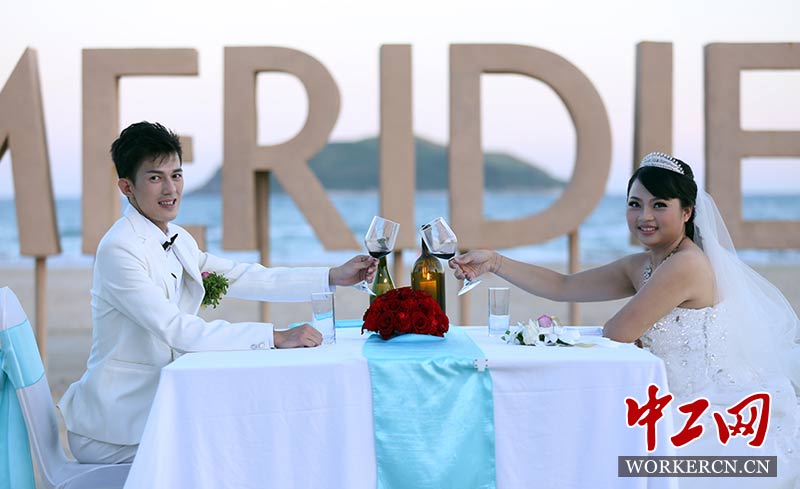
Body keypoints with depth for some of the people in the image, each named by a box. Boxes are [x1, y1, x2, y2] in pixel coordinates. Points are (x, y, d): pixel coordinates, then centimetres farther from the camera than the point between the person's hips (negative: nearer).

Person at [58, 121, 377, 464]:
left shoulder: (177, 240, 7)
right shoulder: (119, 250, -20)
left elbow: (244, 278, 9)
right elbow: (178, 330, -26)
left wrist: (334, 277, 2)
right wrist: (276, 337, -29)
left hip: (155, 405, 8)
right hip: (114, 430, -8)